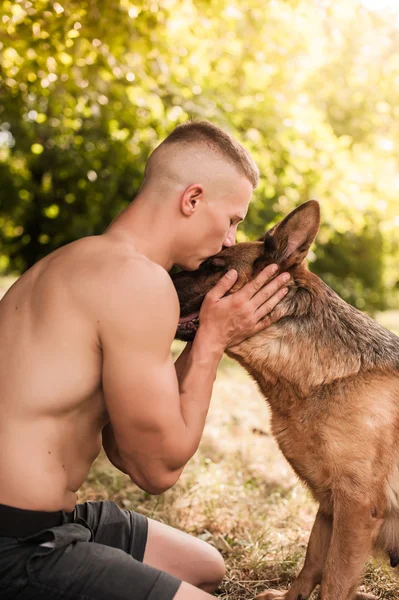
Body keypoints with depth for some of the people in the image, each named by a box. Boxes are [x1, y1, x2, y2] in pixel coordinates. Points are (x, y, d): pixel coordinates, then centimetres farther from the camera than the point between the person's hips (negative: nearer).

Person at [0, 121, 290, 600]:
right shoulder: (138, 279, -21)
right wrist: (212, 340, -8)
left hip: (39, 517, 10)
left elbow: (121, 447, 8)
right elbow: (157, 469, -15)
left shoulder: (81, 262, 10)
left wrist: (207, 339, 5)